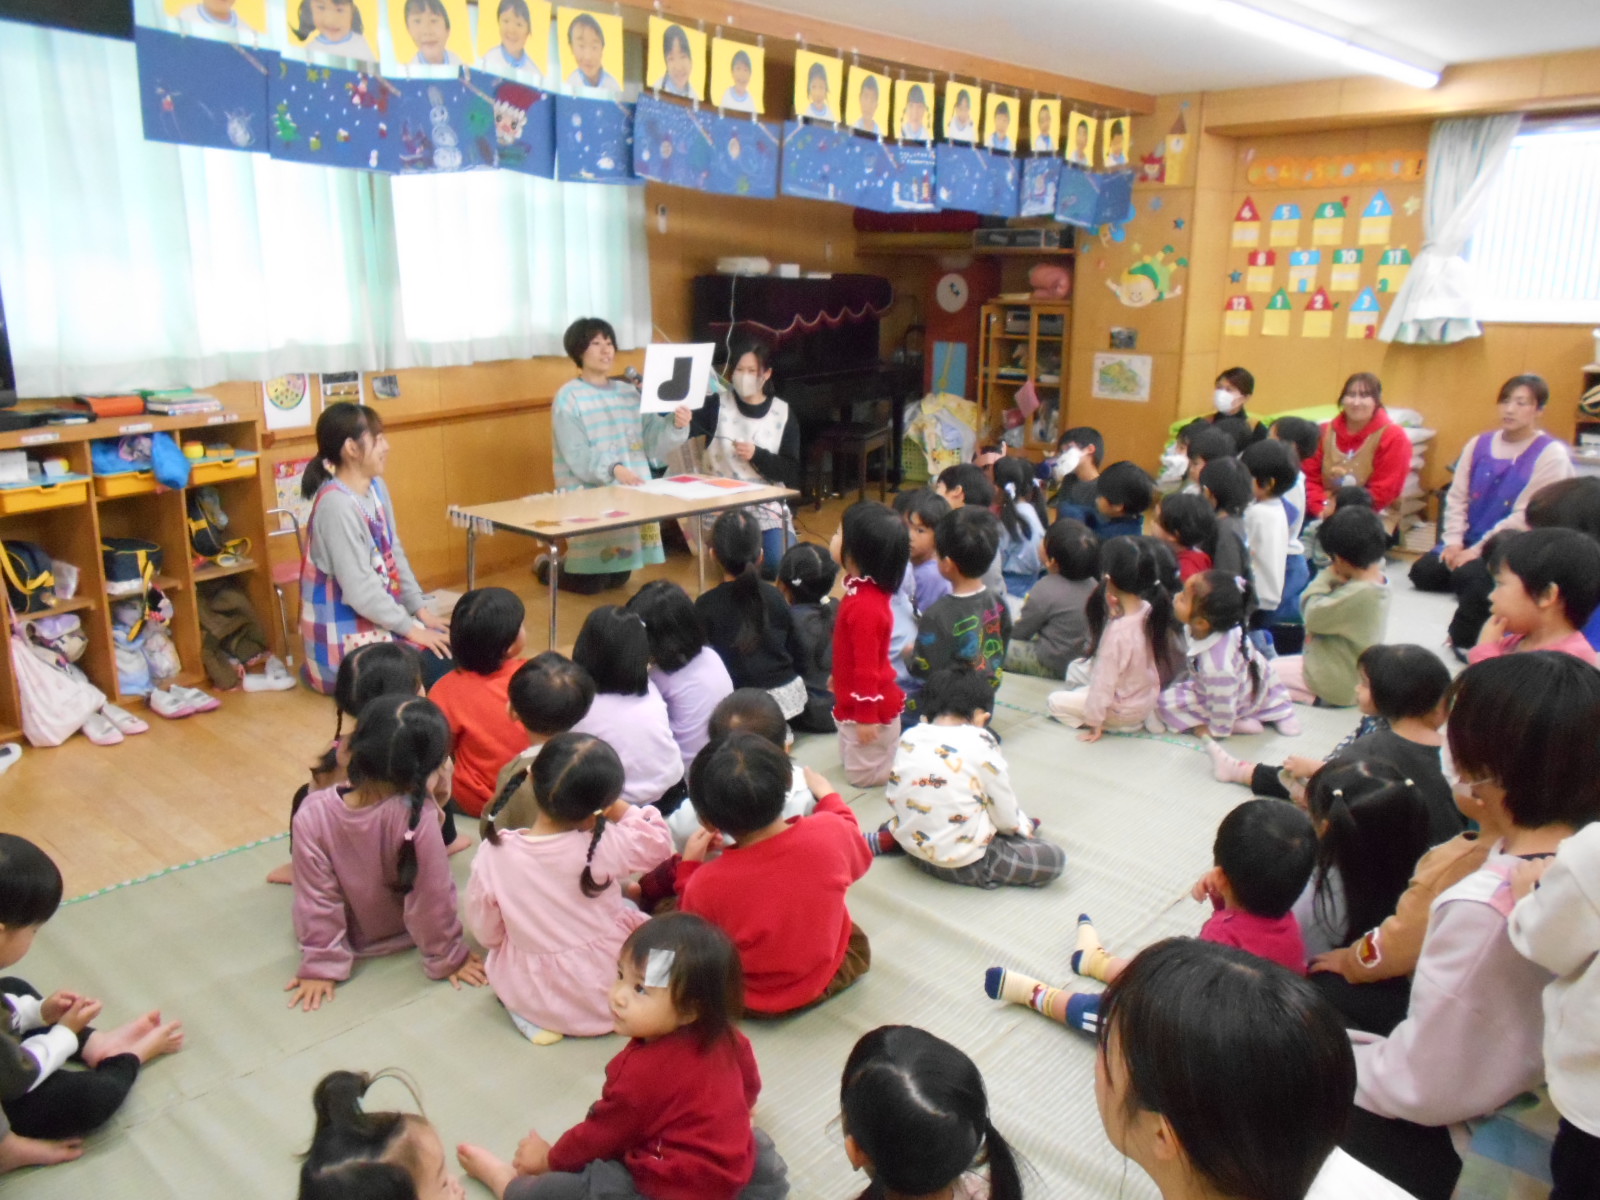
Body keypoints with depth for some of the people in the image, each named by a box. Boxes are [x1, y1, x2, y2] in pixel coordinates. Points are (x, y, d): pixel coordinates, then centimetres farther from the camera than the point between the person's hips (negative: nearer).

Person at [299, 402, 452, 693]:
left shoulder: (376, 487, 4)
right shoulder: (336, 505, -23)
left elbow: (395, 555, 11)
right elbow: (359, 590, -24)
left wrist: (421, 610, 3)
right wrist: (411, 629, -17)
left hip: (379, 618, 9)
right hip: (346, 636, -8)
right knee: (445, 666, -16)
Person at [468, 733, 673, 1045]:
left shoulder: (492, 854, -18)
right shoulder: (606, 845, -23)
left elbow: (486, 933, -5)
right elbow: (659, 843, -4)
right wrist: (618, 806, -4)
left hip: (531, 996, 1)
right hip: (606, 991, -1)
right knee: (631, 913, 24)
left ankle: (533, 1017, 12)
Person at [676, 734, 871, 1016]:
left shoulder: (706, 885, -32)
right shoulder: (832, 831, -28)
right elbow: (859, 859, -1)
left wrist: (688, 866, -4)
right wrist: (828, 796, 13)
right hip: (825, 980, 1)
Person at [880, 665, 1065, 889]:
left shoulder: (908, 738, -2)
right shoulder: (980, 743, -17)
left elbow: (894, 798, 6)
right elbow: (1005, 816, -9)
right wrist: (1024, 828, 13)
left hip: (912, 846, 7)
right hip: (963, 864, -7)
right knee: (1054, 857, -1)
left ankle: (889, 838, 13)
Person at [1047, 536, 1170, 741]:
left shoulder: (1117, 631, -33)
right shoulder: (1147, 610, -12)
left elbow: (1105, 680, -24)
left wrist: (1095, 722, -12)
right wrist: (1114, 611, -12)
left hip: (1125, 712, -7)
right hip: (1148, 699, 7)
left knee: (1056, 701, 7)